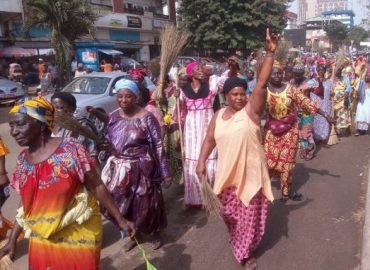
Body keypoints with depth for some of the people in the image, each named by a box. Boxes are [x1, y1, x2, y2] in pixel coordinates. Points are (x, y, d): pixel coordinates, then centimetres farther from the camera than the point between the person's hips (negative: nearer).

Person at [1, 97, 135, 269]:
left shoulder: (70, 149, -16)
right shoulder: (22, 160, 0)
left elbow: (97, 187, -13)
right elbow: (25, 205, 9)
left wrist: (120, 219, -11)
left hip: (78, 238, -5)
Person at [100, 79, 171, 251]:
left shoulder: (146, 117, -14)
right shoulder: (113, 117, 1)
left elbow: (158, 145, -13)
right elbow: (106, 141, 14)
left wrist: (165, 172, -14)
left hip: (141, 169, -4)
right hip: (119, 169, 5)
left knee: (147, 203, 10)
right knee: (123, 204, 15)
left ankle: (156, 234, 37)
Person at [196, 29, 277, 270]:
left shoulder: (252, 110, -10)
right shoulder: (219, 115, 3)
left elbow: (262, 84, -21)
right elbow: (210, 139, 8)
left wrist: (270, 53, -29)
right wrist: (202, 162, -2)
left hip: (250, 173, -4)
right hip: (227, 173, 4)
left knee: (250, 215, 8)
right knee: (230, 214, 21)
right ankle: (239, 245, 50)